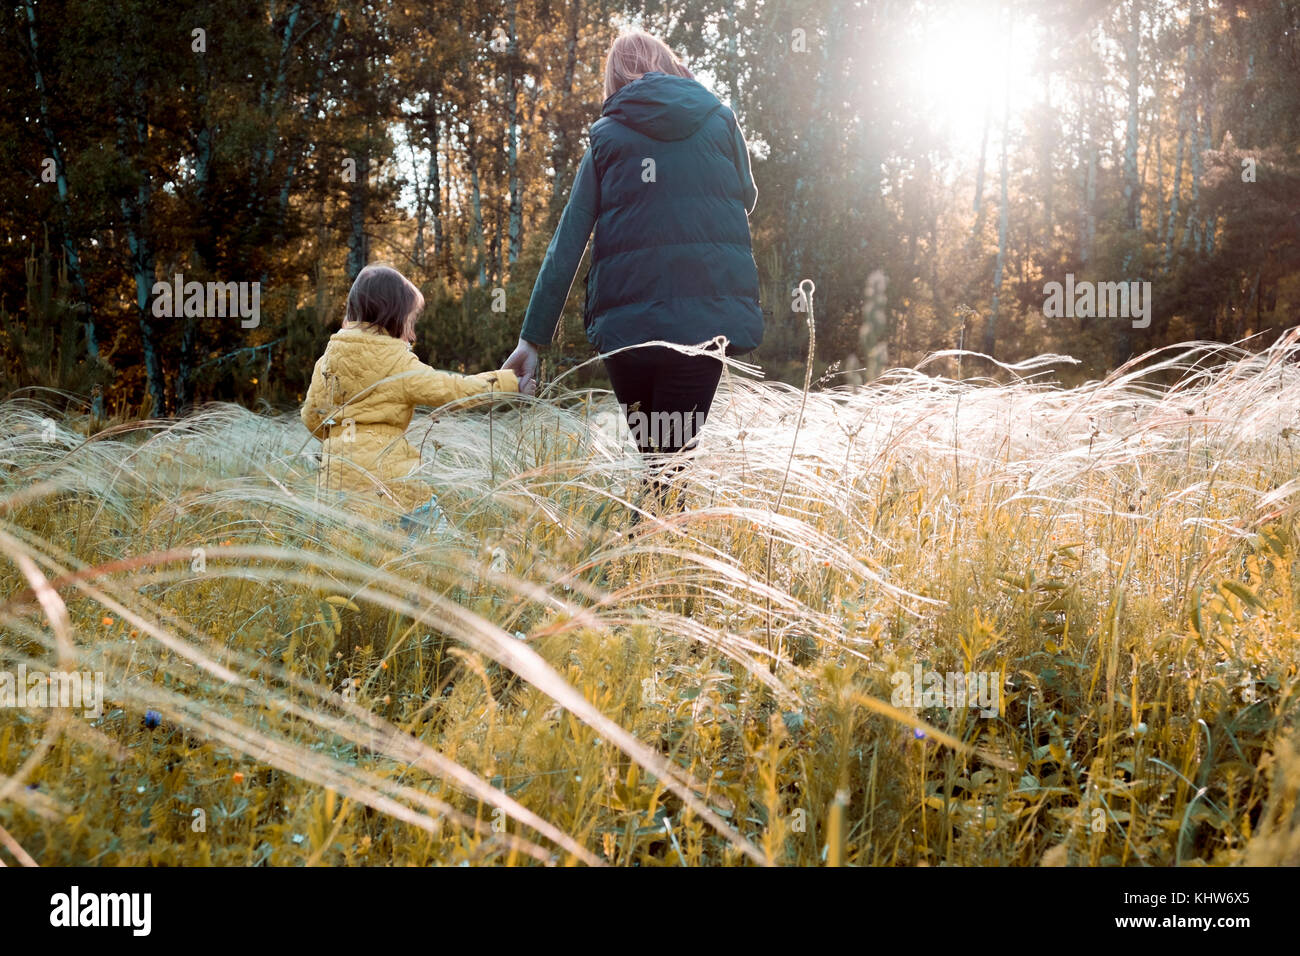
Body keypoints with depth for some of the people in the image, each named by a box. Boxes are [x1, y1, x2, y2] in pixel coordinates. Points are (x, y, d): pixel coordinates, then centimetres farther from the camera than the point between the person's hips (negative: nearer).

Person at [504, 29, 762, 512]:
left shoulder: (606, 135, 8)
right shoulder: (721, 120, 8)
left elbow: (567, 242, 4)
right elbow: (747, 199, 23)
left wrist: (532, 337, 6)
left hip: (628, 322, 1)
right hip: (708, 316, -1)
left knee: (651, 456, 17)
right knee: (674, 458, -1)